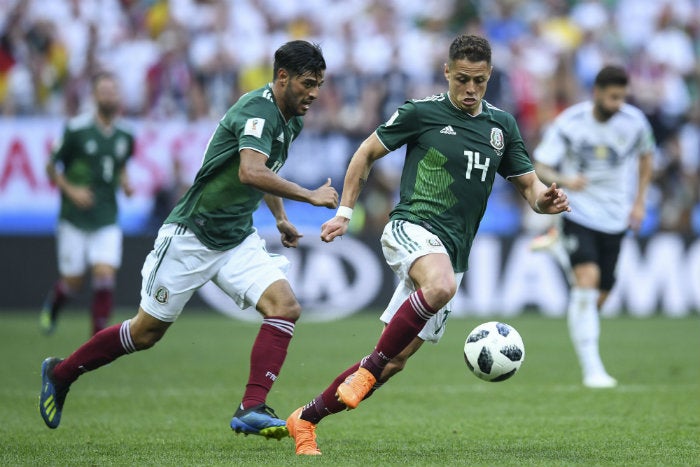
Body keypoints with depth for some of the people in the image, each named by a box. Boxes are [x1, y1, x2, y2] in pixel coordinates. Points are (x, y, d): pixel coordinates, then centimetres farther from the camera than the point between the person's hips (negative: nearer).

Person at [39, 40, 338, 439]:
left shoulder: (291, 122, 7)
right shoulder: (257, 110, -22)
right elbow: (250, 172, -40)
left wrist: (280, 217, 22)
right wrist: (310, 196, -36)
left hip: (238, 240, 8)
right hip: (192, 236, -8)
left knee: (285, 306, -16)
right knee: (145, 333, 4)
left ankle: (251, 410, -20)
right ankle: (59, 373, 25)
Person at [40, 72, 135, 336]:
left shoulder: (125, 136, 4)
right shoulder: (76, 130, -9)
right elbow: (51, 168, 0)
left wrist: (125, 183, 4)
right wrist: (71, 190, -14)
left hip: (107, 222, 3)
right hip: (74, 219, -2)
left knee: (105, 275, -13)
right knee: (72, 282, 4)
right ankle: (51, 306, 39)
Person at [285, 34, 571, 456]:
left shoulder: (502, 125, 12)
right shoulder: (422, 112, -1)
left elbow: (529, 185, 15)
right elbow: (367, 153, 10)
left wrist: (545, 198, -8)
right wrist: (346, 211, 6)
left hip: (453, 254, 5)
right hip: (413, 228, -5)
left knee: (395, 361, 4)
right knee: (441, 286, -41)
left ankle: (306, 419, 18)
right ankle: (369, 368, -27)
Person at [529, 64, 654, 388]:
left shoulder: (634, 121, -5)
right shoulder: (568, 124, -12)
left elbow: (646, 157, 16)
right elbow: (539, 168, -10)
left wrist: (639, 201, 9)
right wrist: (564, 181, -31)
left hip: (615, 219, 4)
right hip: (578, 213, -4)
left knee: (597, 298, 7)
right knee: (588, 281, -23)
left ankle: (558, 244, 37)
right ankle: (592, 370, -19)